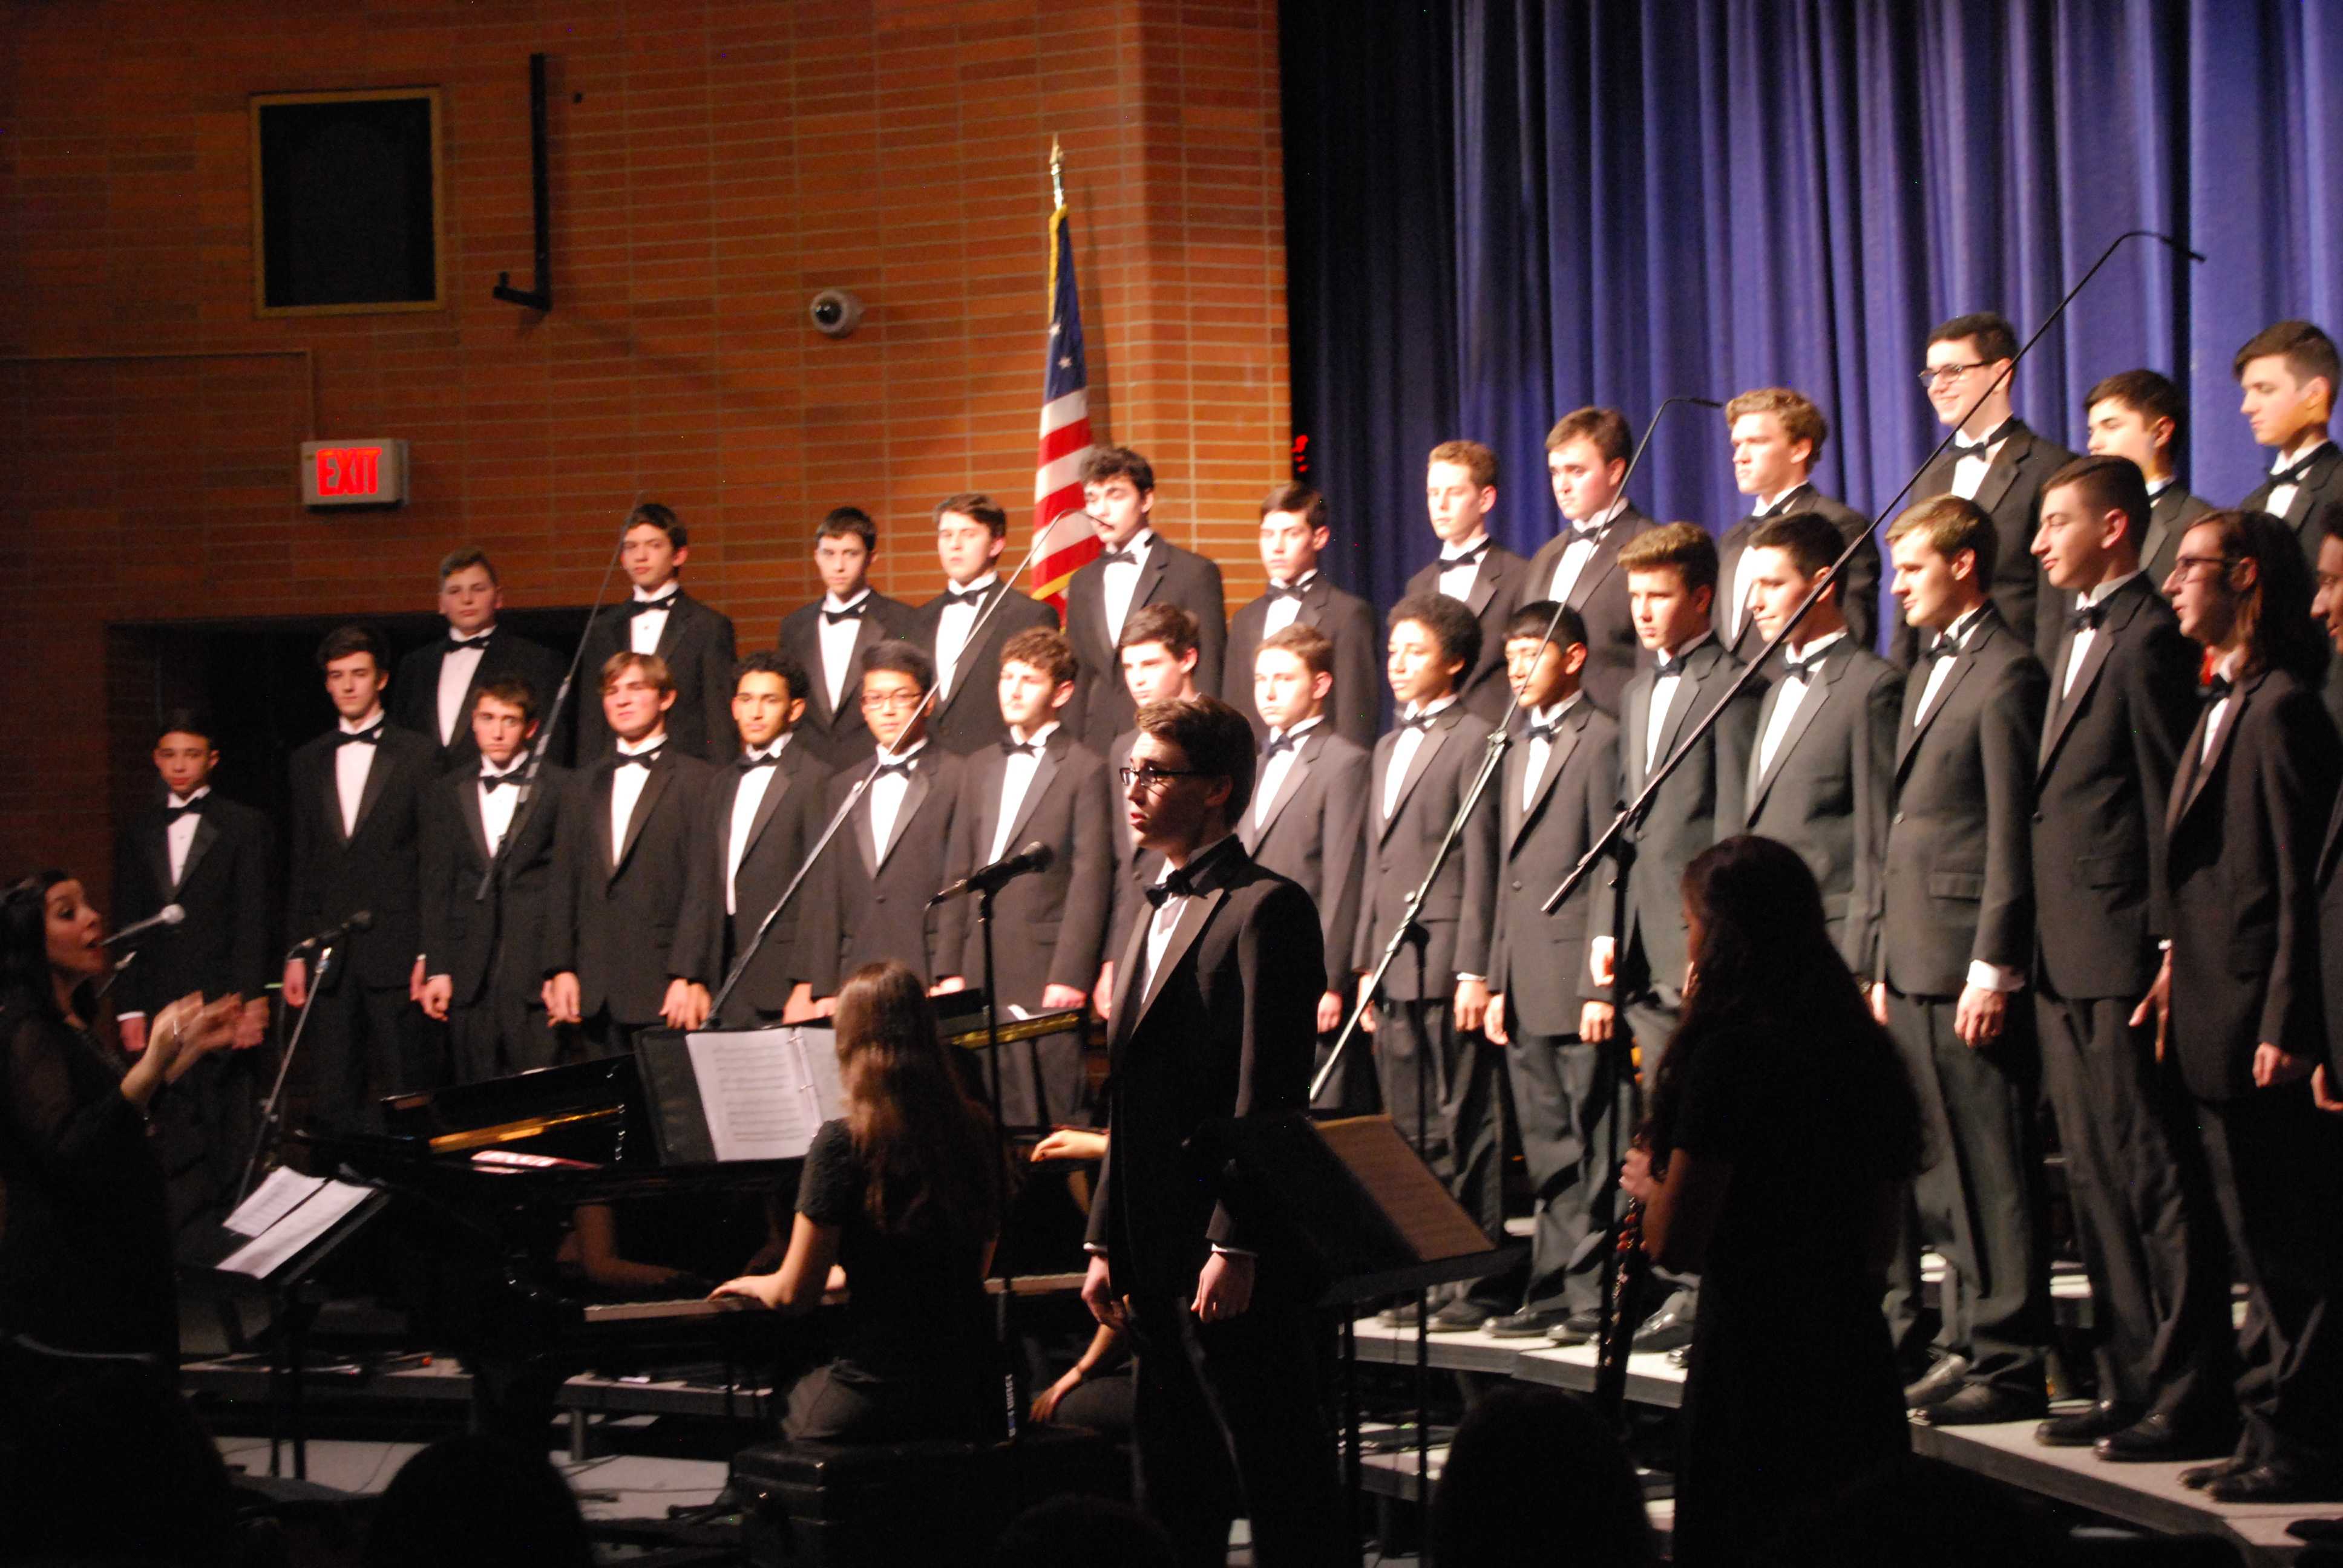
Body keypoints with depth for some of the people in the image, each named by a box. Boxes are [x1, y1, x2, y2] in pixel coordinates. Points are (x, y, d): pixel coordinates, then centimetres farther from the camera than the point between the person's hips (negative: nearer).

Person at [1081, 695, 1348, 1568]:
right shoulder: (1158, 918, 19)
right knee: (1171, 1495, 12)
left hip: (1231, 1265, -9)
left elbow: (1268, 1095, -16)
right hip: (1157, 1260, 9)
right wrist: (1106, 1242, 15)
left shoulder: (1265, 908, -9)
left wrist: (1235, 1248, -20)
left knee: (1285, 1494, -4)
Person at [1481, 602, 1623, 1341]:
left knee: (1591, 1146, -3)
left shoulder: (1600, 739, -7)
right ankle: (1554, 1288, 14)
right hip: (1528, 986, 8)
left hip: (1577, 979, -8)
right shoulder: (1520, 748, 20)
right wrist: (1498, 981, 16)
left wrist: (1602, 985, -16)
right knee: (1548, 1151, 10)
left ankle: (1593, 1292, 0)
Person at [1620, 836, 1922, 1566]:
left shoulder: (1730, 1053, -14)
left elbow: (1675, 1244, -17)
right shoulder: (1860, 1049, 8)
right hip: (1855, 1356, 7)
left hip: (1754, 1354, -7)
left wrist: (1647, 1180, 3)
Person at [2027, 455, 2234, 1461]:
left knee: (2155, 1183, -5)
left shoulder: (2150, 634, -12)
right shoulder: (2079, 633, 17)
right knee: (2098, 1184, 12)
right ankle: (2129, 1385, 19)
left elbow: (2168, 800, -15)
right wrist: (2040, 950, 15)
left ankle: (2187, 1402, -1)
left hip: (2124, 957, -10)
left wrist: (2168, 947, -17)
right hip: (2066, 961, 10)